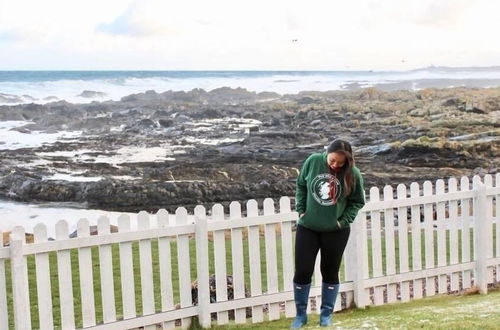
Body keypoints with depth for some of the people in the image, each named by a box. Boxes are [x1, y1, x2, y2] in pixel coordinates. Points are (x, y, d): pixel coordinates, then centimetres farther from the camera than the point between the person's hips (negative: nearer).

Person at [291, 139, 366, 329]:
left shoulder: (353, 174, -13)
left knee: (330, 272, 10)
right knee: (302, 271, 3)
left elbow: (357, 202, -1)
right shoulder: (313, 161, -11)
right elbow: (301, 185, 4)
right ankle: (300, 314, 20)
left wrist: (343, 220, -11)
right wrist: (301, 210, -3)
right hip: (307, 227, 1)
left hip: (336, 231, -1)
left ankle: (326, 314, 27)